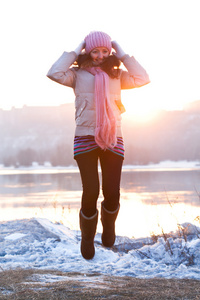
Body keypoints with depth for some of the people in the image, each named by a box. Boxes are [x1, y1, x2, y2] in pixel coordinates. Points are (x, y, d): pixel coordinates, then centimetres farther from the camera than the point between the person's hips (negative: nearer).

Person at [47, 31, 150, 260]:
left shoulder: (116, 75, 11)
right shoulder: (78, 75, 4)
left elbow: (142, 79, -1)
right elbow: (54, 74, -13)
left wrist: (122, 55, 2)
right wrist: (74, 52, -4)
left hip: (113, 140, 2)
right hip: (85, 140, -2)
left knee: (112, 194, -2)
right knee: (91, 193, -11)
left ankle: (108, 225, 34)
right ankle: (87, 237, 16)